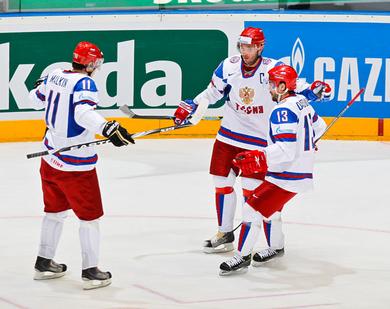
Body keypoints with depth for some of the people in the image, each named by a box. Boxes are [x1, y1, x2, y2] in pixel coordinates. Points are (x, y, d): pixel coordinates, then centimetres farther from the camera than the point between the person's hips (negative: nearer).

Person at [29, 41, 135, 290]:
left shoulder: (54, 76, 4)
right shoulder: (84, 83, -18)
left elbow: (36, 100, 22)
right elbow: (84, 113, -35)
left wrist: (40, 85, 43)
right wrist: (109, 129, -46)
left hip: (51, 157, 8)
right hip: (76, 164, -8)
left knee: (55, 210, 22)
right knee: (90, 215, 4)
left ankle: (44, 263, 31)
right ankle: (91, 271, 6)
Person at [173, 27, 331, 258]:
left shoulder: (274, 69, -16)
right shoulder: (228, 67, -2)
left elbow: (295, 88, -11)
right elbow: (212, 93, 11)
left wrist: (314, 91, -31)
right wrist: (191, 108, 1)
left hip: (260, 139, -5)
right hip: (229, 135, 6)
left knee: (254, 191, -11)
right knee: (222, 182, 13)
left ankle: (276, 244, -2)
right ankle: (225, 234, 32)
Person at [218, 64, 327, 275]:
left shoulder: (283, 111, -22)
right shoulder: (301, 102, 8)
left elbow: (285, 150, -29)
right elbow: (319, 127, 24)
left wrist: (258, 159, -33)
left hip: (288, 176, -10)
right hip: (304, 171, 10)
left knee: (252, 208, -7)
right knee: (269, 205, 27)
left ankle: (242, 256, -2)